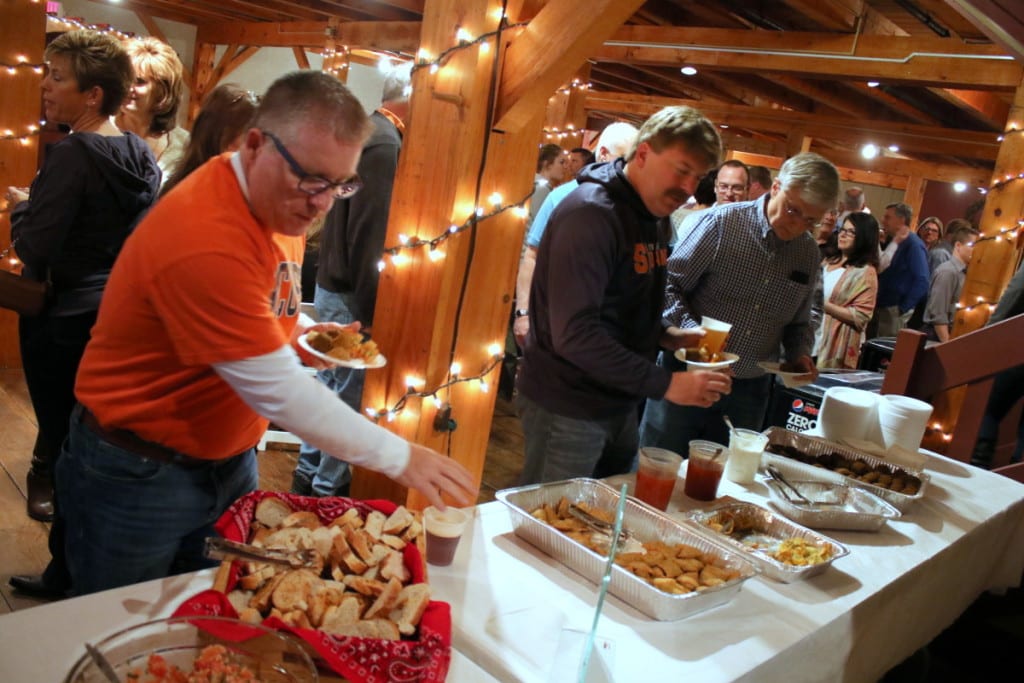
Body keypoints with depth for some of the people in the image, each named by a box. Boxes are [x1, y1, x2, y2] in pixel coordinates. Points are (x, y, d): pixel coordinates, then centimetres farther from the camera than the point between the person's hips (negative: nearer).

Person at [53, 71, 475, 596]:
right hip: (139, 474, -7)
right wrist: (400, 458, -23)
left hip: (231, 461, 7)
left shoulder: (280, 204, -3)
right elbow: (279, 393, -29)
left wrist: (300, 332, -6)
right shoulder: (203, 239, -31)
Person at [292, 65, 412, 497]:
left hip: (334, 285, 10)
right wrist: (371, 311, -20)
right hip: (353, 295, -10)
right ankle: (328, 491, 15)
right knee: (350, 397, 2)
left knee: (329, 385, 19)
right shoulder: (385, 142, -18)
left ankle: (308, 476, 33)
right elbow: (369, 235, -23)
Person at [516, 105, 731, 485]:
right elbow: (573, 334, -28)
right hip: (567, 409, -9)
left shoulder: (657, 218, 8)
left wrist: (668, 338, 2)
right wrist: (666, 384, -27)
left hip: (621, 404, 9)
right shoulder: (591, 213, -21)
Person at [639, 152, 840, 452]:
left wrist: (800, 354, 0)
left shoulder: (810, 255, 7)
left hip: (750, 390, 5)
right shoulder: (721, 222, -10)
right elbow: (670, 284, -10)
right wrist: (690, 329, -24)